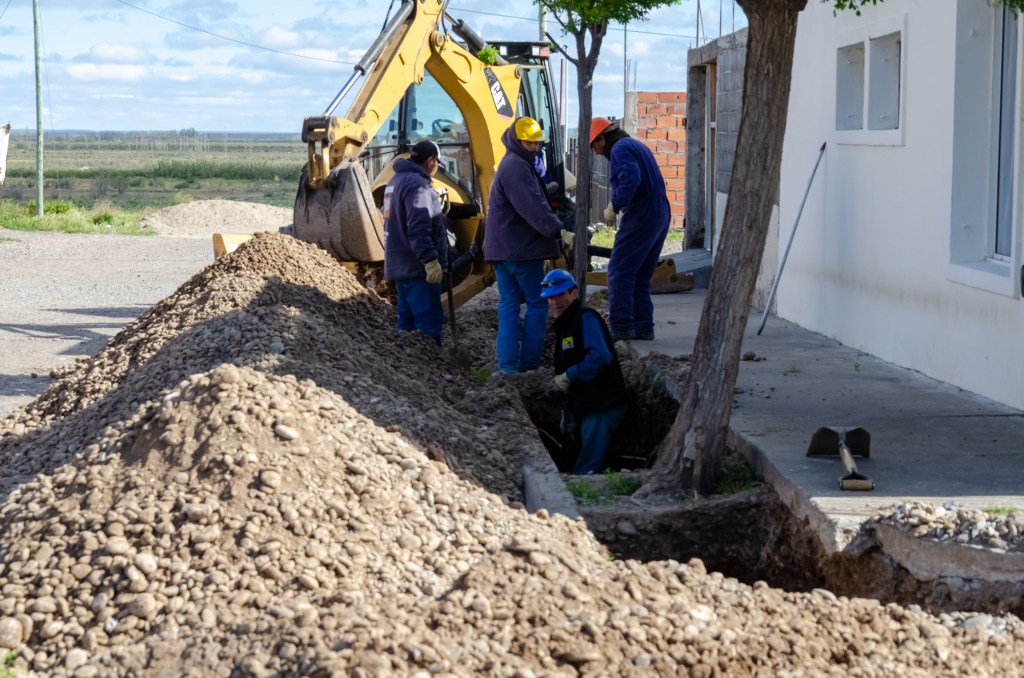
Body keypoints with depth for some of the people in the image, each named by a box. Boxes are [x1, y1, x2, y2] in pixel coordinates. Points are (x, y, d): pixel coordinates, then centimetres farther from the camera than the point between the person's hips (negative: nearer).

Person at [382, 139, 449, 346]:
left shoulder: (397, 180, 15)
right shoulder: (417, 184, -18)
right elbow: (418, 229, -26)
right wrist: (431, 260, -28)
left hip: (400, 264, 11)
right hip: (417, 267, -11)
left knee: (408, 320, 14)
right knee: (429, 321, -10)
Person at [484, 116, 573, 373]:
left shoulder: (511, 164, 19)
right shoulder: (517, 167, -15)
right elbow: (534, 207, -25)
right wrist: (560, 231, -28)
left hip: (501, 249, 10)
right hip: (521, 249, -10)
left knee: (508, 304, 7)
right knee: (537, 304, -1)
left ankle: (507, 363, 5)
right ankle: (528, 363, -1)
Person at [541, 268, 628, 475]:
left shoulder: (586, 318, -11)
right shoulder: (563, 325, 18)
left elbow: (600, 356, -25)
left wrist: (570, 375, -16)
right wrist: (560, 380, 3)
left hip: (603, 406, -10)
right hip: (587, 407, 10)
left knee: (586, 472, -13)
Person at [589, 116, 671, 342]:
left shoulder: (620, 149, -8)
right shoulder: (637, 146, 22)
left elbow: (631, 179, -25)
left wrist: (614, 207, -17)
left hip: (640, 218, -10)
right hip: (660, 216, 10)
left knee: (619, 272, -7)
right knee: (641, 277, 14)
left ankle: (621, 327, -10)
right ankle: (643, 328, 14)